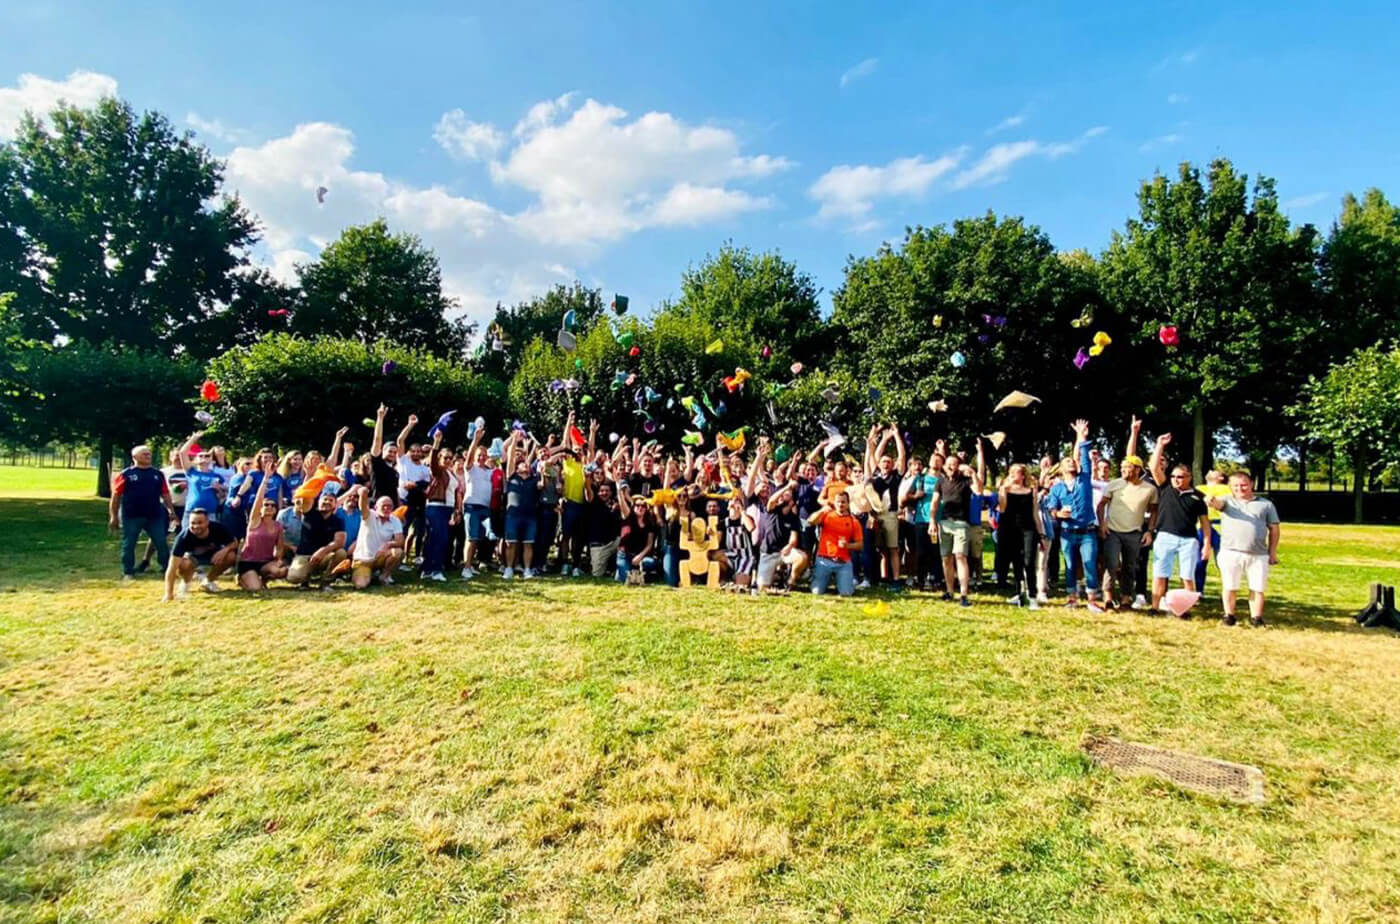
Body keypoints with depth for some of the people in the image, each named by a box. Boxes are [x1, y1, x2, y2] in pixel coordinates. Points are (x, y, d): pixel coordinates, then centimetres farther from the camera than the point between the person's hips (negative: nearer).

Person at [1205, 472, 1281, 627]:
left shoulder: (1266, 504, 12)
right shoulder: (1227, 501, 8)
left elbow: (1274, 529, 13)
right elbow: (1218, 503, -16)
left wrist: (1273, 552, 8)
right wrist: (1211, 500, -42)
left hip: (1258, 555, 1)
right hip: (1230, 553, -1)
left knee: (1258, 588, 6)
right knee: (1229, 587, 6)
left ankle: (1256, 617, 19)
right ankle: (1229, 615, 19)